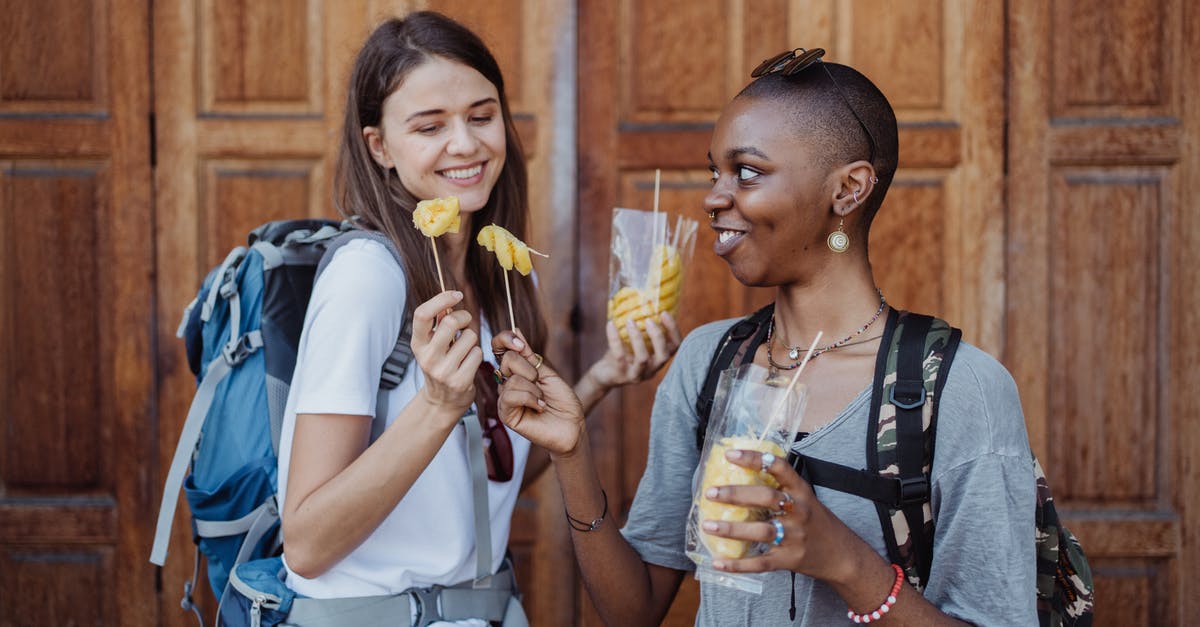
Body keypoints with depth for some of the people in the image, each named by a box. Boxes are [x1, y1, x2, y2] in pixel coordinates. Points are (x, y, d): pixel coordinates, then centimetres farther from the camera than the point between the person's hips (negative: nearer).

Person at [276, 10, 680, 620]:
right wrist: (438, 405, -31)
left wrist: (596, 382, -3)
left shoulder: (509, 278, 1)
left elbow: (500, 472, 8)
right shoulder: (366, 275, -21)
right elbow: (305, 545, -22)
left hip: (485, 605, 7)